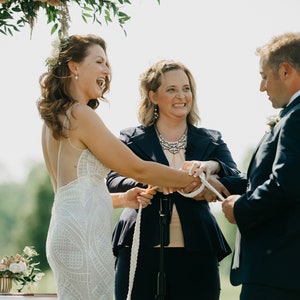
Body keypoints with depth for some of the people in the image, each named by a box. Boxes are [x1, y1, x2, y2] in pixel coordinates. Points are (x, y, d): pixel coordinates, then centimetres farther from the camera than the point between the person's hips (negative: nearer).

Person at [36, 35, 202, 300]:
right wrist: (195, 180, 0)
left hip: (67, 229, 10)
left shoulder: (56, 118, 17)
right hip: (83, 235, -10)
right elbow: (137, 169, -9)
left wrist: (121, 198, 13)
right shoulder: (80, 114, -11)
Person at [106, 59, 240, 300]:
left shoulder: (212, 141, 13)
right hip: (141, 253, -1)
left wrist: (213, 166, -22)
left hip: (197, 255, 2)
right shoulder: (132, 139, 8)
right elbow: (113, 182, -7)